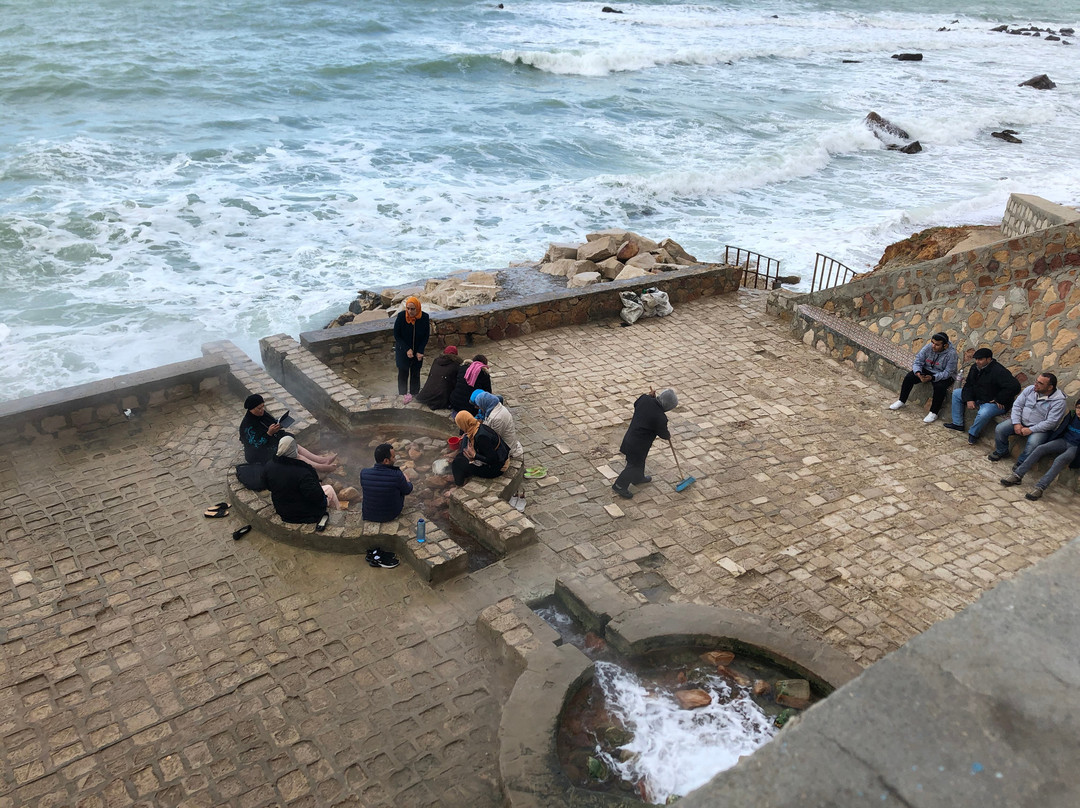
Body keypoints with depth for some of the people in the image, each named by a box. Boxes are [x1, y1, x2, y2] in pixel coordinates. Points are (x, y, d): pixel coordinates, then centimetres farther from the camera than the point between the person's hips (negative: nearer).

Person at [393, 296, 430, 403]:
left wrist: (420, 352, -10)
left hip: (418, 351, 1)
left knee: (415, 374, 10)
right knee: (403, 373, 4)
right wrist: (407, 349, -17)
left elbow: (426, 336, -3)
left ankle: (414, 394, 24)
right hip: (403, 351, -1)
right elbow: (396, 335, -11)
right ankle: (402, 395, 17)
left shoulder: (424, 318, -15)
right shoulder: (401, 316, -19)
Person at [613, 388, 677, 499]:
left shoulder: (644, 399, -13)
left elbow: (636, 404, 11)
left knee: (639, 460, 30)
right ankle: (619, 485, 19)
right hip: (638, 444, -8)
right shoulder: (660, 418, -29)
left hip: (631, 435, 8)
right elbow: (663, 433, -10)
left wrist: (649, 396, 7)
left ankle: (638, 478, 52)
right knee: (634, 465, 9)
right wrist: (668, 436, 13)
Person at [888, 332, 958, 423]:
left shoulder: (951, 354, -25)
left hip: (944, 376, -4)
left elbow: (947, 373, -26)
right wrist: (918, 373, -31)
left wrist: (932, 377, -39)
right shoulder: (928, 347, -14)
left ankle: (933, 413, -20)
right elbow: (917, 362, -10)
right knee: (909, 377, -13)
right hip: (927, 370, 5)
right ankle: (901, 401, 4)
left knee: (939, 386, -34)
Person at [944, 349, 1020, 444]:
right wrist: (969, 399, -10)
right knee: (956, 393, 10)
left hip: (993, 403, -9)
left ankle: (973, 434, -9)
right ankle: (957, 424, 15)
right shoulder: (975, 368, 1)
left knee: (983, 413, -40)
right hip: (977, 397, 9)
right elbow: (968, 385, 8)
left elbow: (1014, 386, -35)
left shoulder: (998, 371, -27)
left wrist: (999, 400, -27)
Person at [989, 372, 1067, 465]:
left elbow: (1050, 422, -20)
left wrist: (1030, 430, -23)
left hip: (1041, 429, -5)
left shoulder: (1059, 401, -16)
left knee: (1033, 443, -34)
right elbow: (1017, 405, 1)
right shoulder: (1030, 389, -1)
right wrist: (1016, 423, -11)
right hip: (1021, 422, 5)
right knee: (999, 429, -13)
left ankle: (1021, 463, -11)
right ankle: (1001, 452, 13)